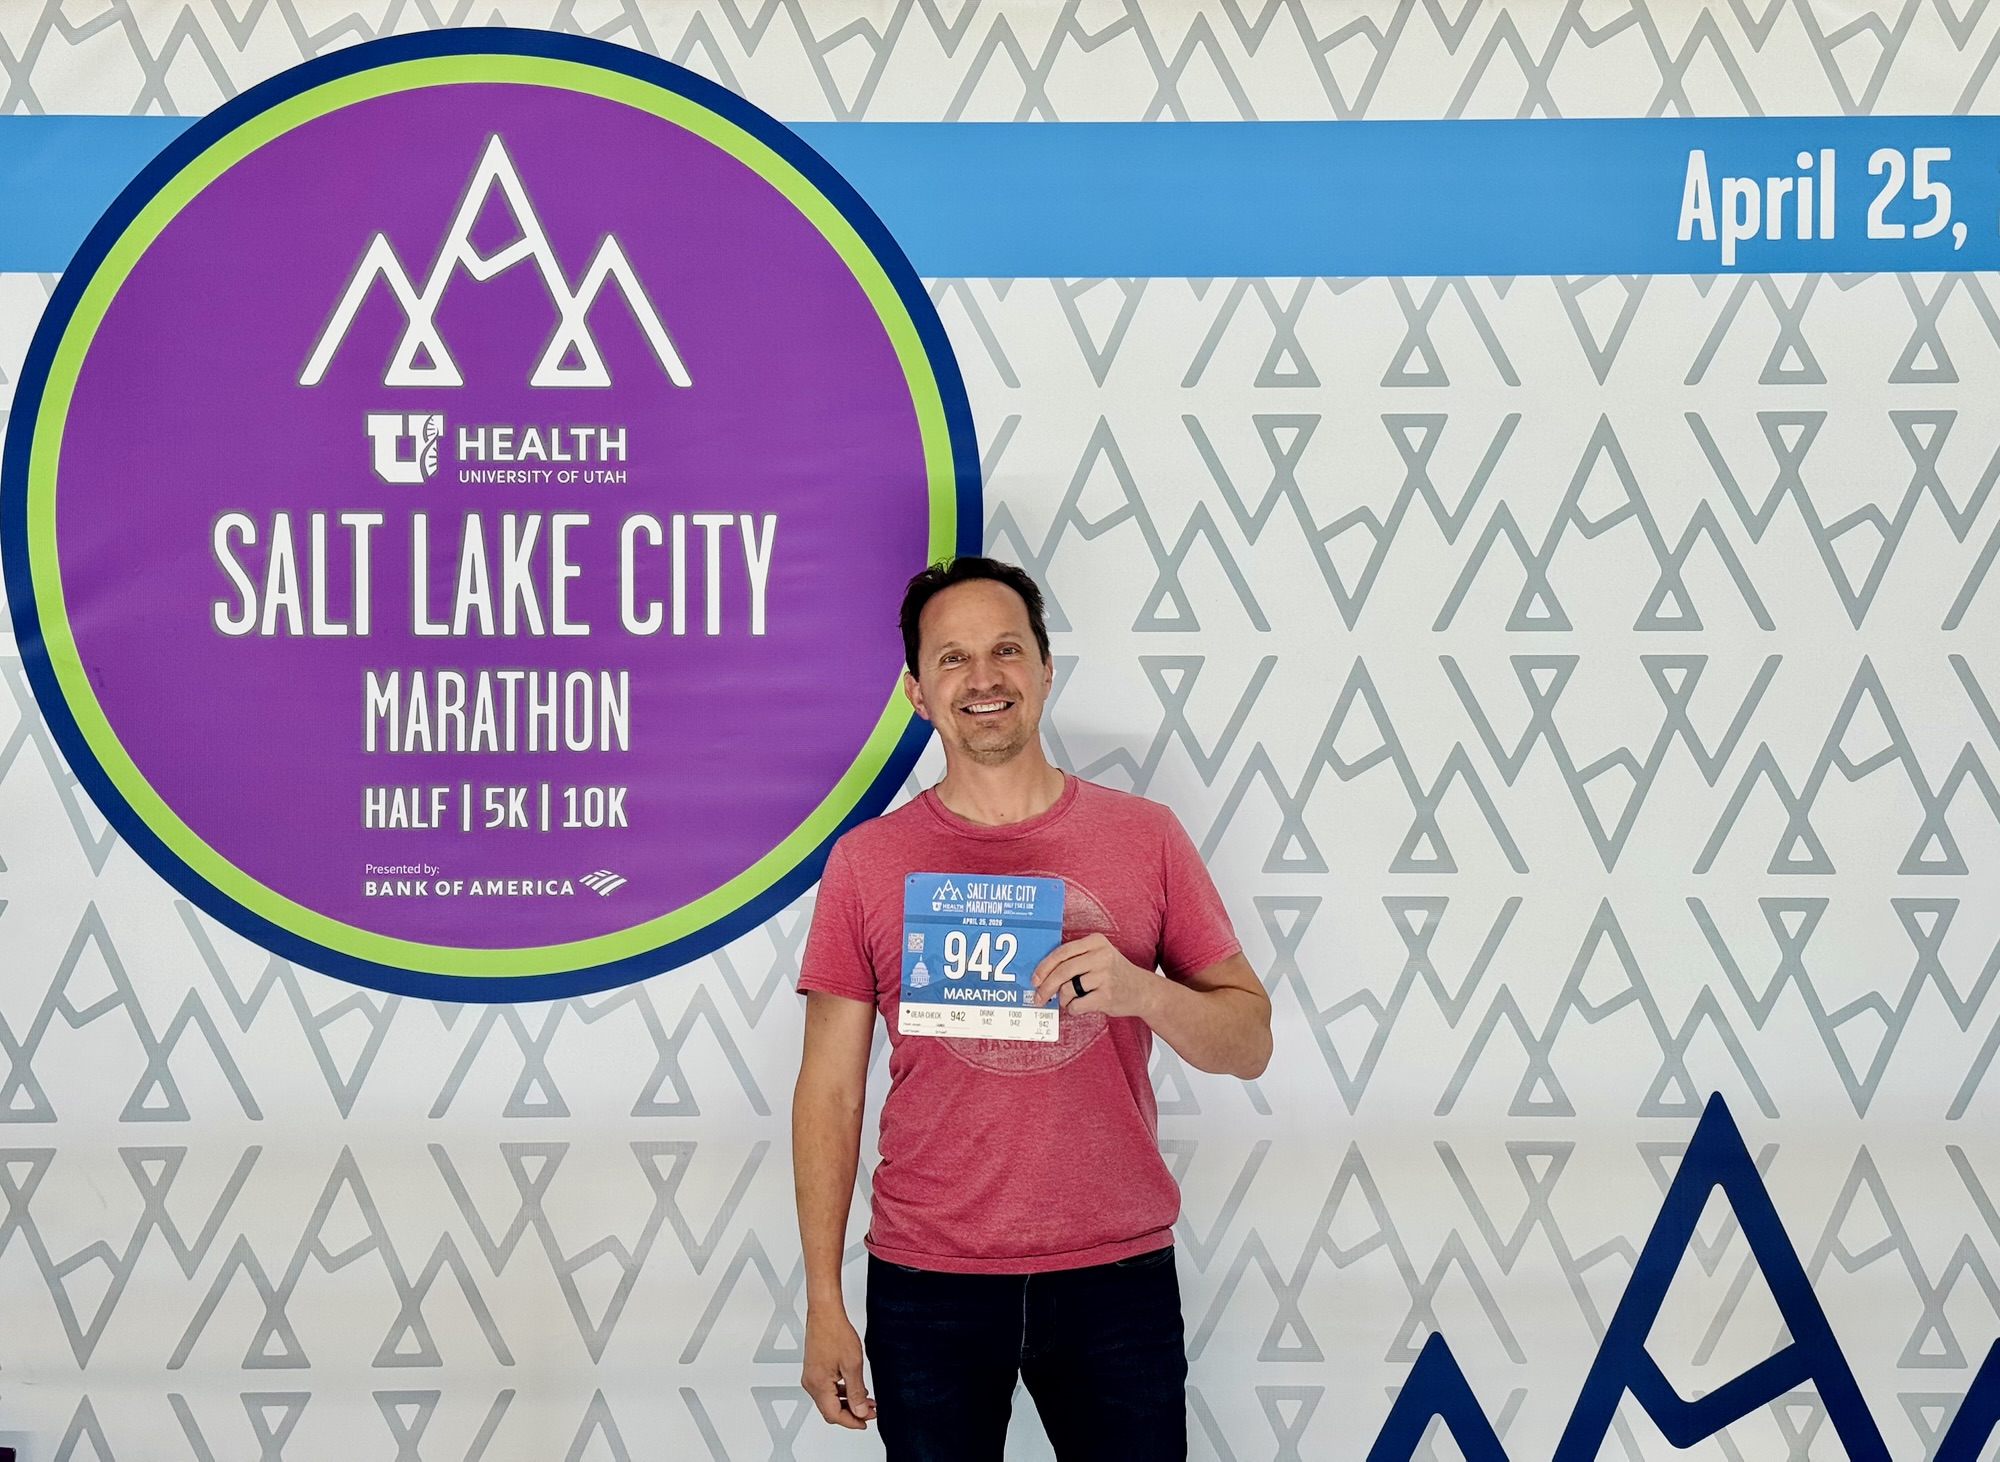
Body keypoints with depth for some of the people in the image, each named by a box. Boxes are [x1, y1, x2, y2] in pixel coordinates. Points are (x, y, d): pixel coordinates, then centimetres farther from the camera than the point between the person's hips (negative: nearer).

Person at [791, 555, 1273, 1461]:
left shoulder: (1143, 836, 3)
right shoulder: (867, 861, 1)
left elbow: (1248, 1041, 4)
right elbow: (830, 1090, 3)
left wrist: (1141, 990, -17)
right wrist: (823, 1305, -1)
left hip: (1118, 1279, 1)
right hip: (926, 1285, 0)